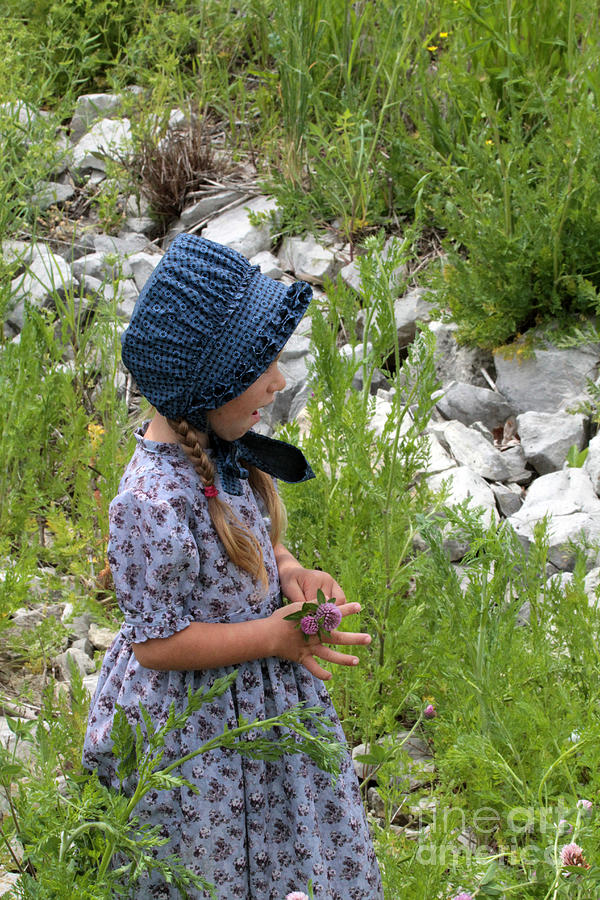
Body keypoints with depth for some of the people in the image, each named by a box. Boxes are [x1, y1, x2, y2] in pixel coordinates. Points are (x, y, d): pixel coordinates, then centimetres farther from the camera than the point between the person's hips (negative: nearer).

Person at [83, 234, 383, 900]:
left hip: (261, 698, 8)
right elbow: (157, 643, -25)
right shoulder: (154, 502, -33)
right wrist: (274, 635, -23)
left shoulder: (219, 450, -6)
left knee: (282, 847, 23)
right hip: (191, 729, -8)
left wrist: (289, 571, -6)